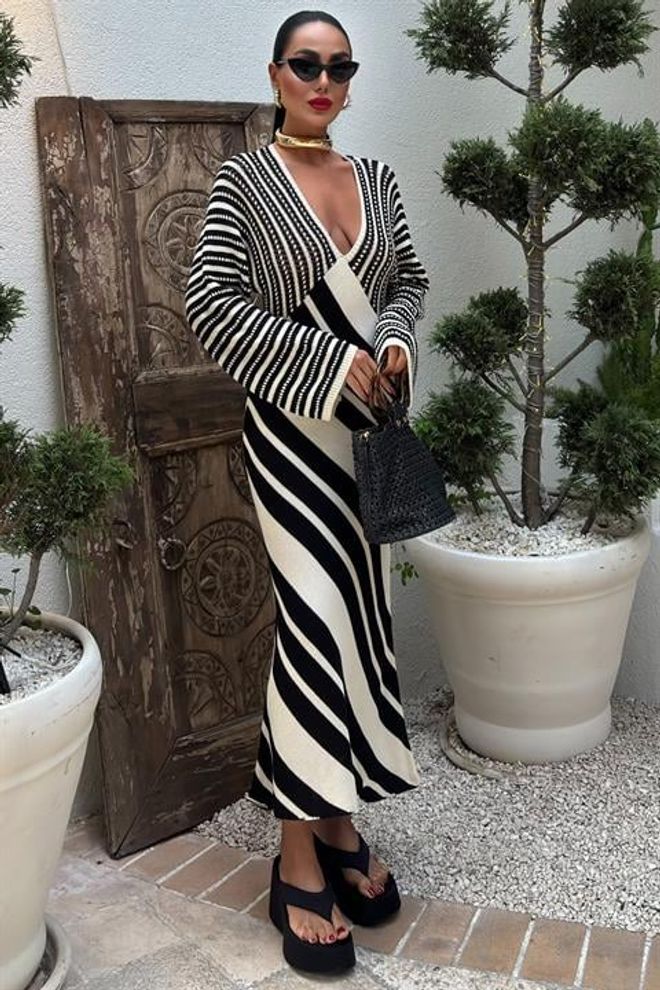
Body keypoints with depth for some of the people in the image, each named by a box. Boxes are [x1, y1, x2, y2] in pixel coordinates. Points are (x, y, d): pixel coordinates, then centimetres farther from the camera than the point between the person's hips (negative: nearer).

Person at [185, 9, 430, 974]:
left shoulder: (378, 178, 13)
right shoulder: (243, 180, -3)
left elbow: (409, 279, 19)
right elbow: (211, 302, -10)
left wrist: (396, 338, -4)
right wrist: (331, 362, -16)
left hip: (372, 423, 6)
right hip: (293, 426, -5)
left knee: (362, 614, 7)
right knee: (318, 618, -11)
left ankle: (338, 819, 23)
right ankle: (301, 857, 2)